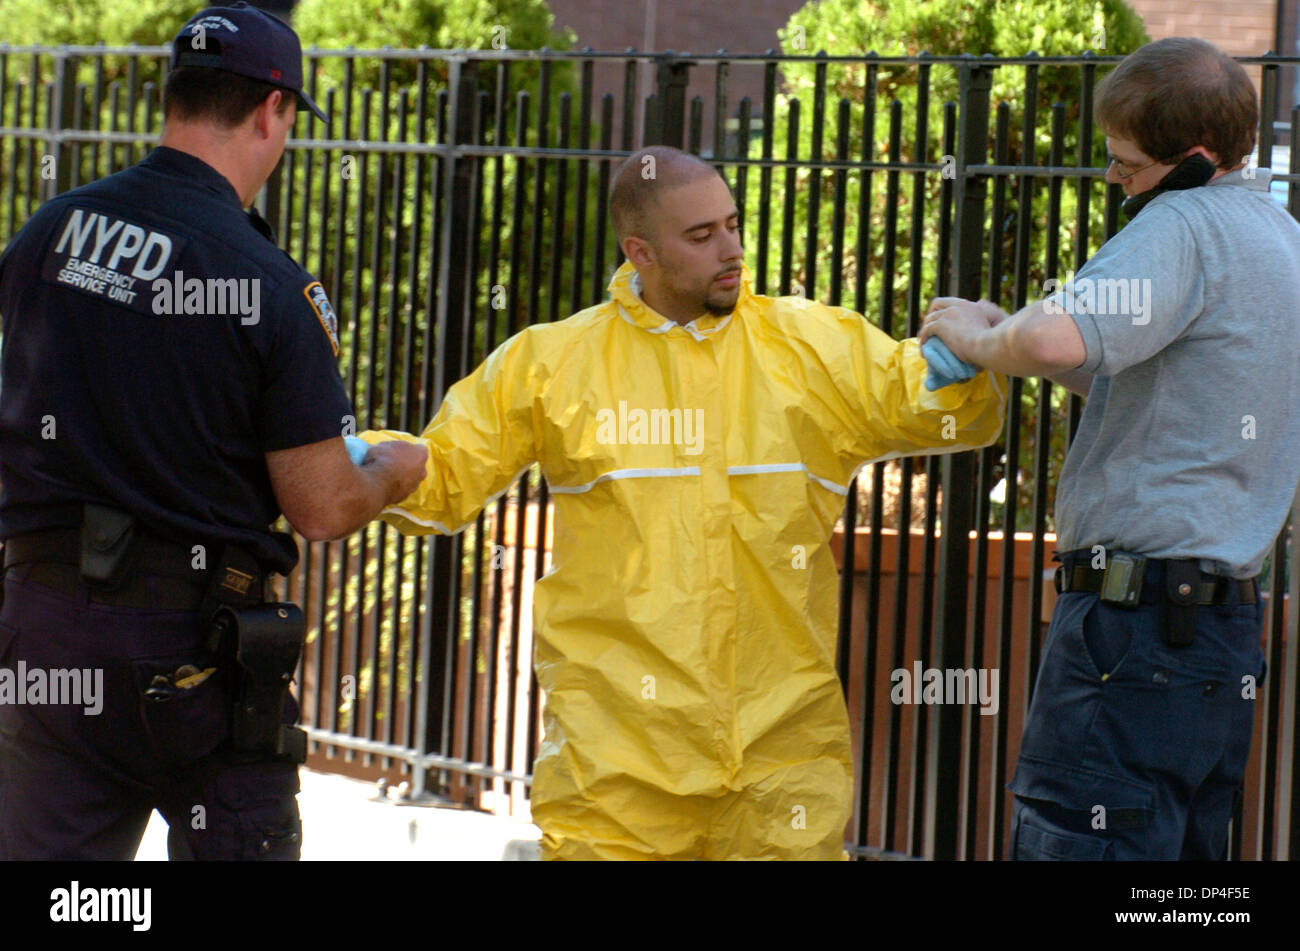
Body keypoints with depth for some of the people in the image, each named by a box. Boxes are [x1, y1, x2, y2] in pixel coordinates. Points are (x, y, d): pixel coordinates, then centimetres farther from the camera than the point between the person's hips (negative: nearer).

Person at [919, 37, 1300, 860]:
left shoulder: (1186, 225, -11)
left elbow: (1054, 340, -28)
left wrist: (979, 336, -7)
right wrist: (1042, 351, 18)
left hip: (1139, 611, -10)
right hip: (1228, 622, 10)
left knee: (1067, 845, -12)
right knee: (1187, 851, 11)